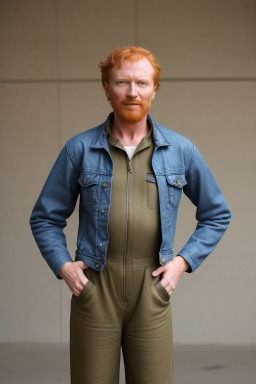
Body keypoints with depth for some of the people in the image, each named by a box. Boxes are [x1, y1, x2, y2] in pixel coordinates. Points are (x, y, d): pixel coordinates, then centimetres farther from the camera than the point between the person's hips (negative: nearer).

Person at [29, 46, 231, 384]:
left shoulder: (181, 150, 6)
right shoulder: (79, 149, 3)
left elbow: (217, 214, 16)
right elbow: (45, 218, 12)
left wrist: (183, 261, 4)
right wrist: (63, 266, -1)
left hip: (151, 291, 1)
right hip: (94, 289, 0)